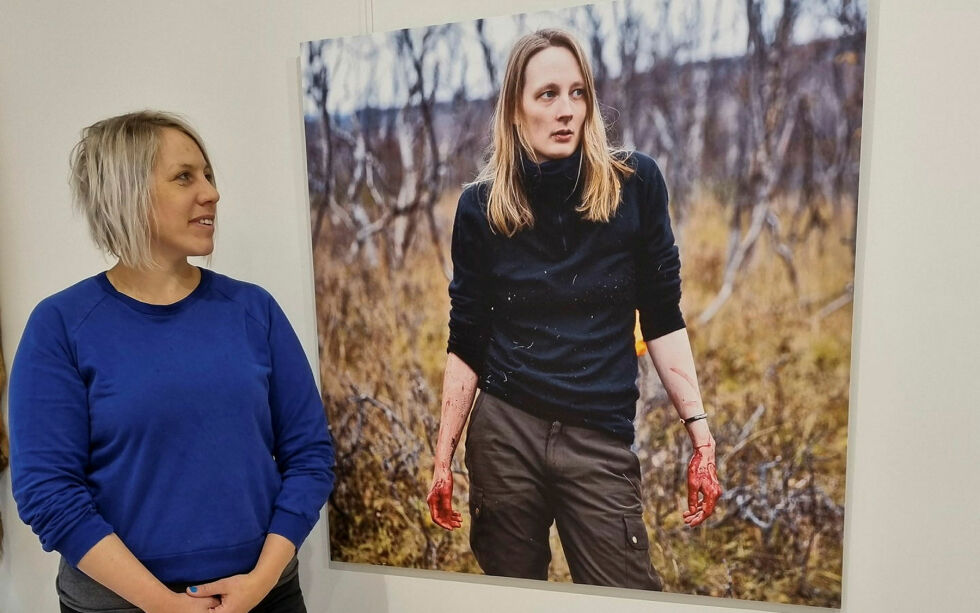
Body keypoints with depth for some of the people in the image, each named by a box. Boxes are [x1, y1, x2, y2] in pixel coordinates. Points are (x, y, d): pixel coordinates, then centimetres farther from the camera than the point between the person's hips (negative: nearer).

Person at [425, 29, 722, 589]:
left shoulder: (635, 183, -4)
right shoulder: (482, 205, -2)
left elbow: (663, 319, 1)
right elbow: (466, 343, 3)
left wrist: (700, 433, -3)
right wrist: (444, 458, 5)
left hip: (601, 442, -1)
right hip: (503, 433, 1)